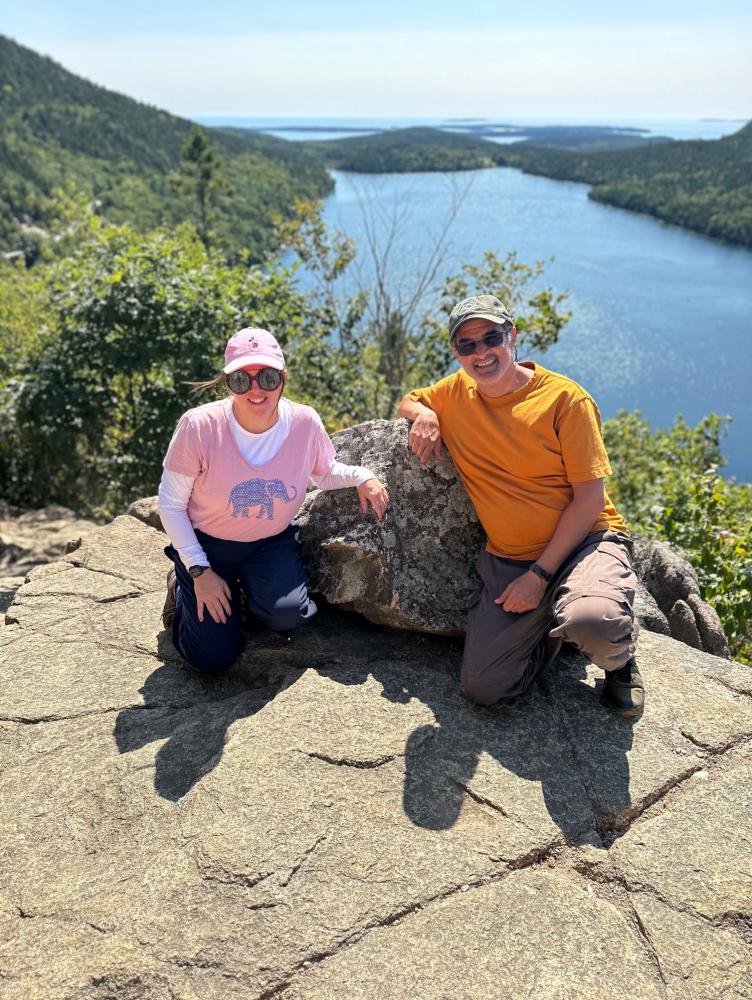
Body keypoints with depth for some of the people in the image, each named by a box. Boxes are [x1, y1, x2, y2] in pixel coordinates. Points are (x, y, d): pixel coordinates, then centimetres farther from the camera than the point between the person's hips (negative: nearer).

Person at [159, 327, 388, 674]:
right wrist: (200, 571, -15)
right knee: (215, 658, -7)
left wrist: (360, 476, -14)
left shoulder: (305, 423, -16)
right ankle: (183, 589, 24)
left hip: (272, 542, 2)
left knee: (287, 615, -26)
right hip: (207, 543, -2)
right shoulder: (198, 426, -24)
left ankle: (249, 592, 11)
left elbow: (324, 473, 7)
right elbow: (170, 505, -12)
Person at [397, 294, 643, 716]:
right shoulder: (456, 393, 5)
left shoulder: (565, 398, -10)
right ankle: (554, 624, 19)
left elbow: (590, 497, -10)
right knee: (482, 687, -10)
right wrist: (424, 414, -2)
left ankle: (619, 656, 2)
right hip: (507, 558, 4)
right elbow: (408, 401, 24)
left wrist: (540, 574, -15)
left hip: (584, 540, -4)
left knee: (593, 622, -38)